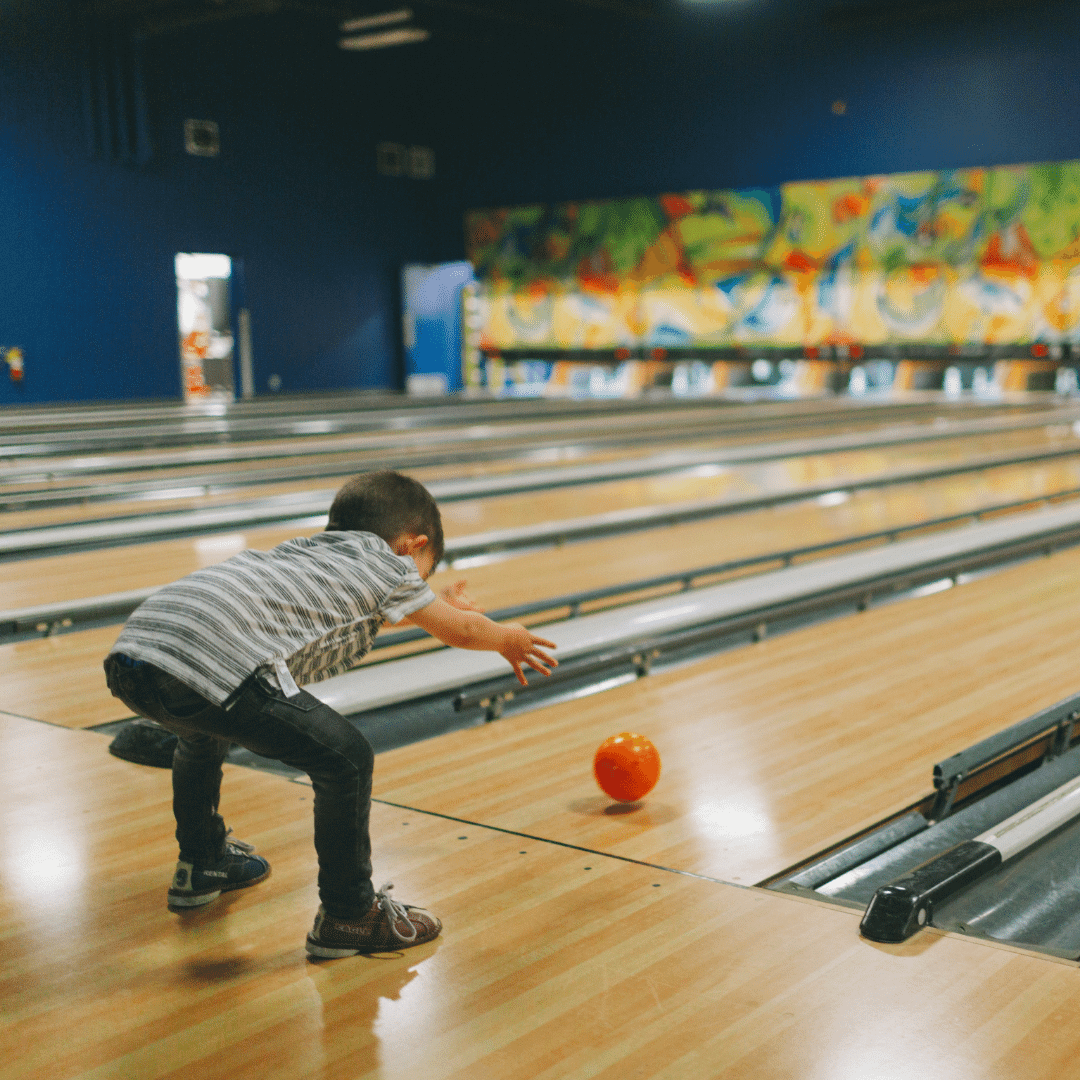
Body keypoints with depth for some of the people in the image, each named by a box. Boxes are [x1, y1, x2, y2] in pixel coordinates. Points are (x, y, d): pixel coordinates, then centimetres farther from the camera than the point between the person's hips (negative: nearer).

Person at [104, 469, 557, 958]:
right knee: (345, 759, 2)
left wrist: (440, 606, 70)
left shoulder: (307, 550, 35)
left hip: (130, 654, 9)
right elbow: (461, 630, 31)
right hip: (210, 663, -9)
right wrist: (509, 638, 51)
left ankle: (201, 863, 57)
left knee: (204, 732, 40)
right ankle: (349, 915, 16)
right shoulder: (385, 563, 16)